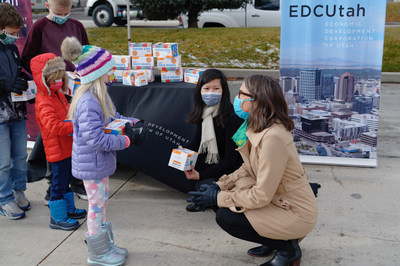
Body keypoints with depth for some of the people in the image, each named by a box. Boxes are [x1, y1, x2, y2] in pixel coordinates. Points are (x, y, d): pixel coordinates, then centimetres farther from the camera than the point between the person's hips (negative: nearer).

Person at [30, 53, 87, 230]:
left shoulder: (58, 95, 9)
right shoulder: (43, 102, -22)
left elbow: (67, 114, 24)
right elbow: (53, 126, -34)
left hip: (66, 147, 10)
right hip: (57, 149, -10)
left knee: (65, 178, 22)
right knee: (59, 181, 1)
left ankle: (68, 208, 38)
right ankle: (58, 217, 14)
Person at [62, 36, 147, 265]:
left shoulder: (99, 95, 4)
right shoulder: (88, 102, -29)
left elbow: (114, 117, 15)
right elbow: (96, 139, -30)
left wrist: (134, 123, -3)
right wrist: (127, 140, -23)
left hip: (100, 160, 10)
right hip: (91, 163, -10)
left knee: (100, 203, 21)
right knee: (97, 205, 5)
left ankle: (106, 244, 39)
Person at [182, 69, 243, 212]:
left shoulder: (232, 118, -25)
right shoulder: (203, 112, -3)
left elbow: (230, 159, -22)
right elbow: (198, 140, 9)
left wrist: (201, 175, -23)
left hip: (231, 169, -7)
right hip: (211, 161, 8)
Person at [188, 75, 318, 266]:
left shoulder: (273, 137, -30)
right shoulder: (258, 128, 0)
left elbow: (261, 197, -26)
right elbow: (248, 169, 11)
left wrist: (218, 198, -16)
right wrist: (220, 187, -2)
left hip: (297, 214, -9)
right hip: (279, 199, 9)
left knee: (225, 216, -16)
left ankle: (287, 248, 2)